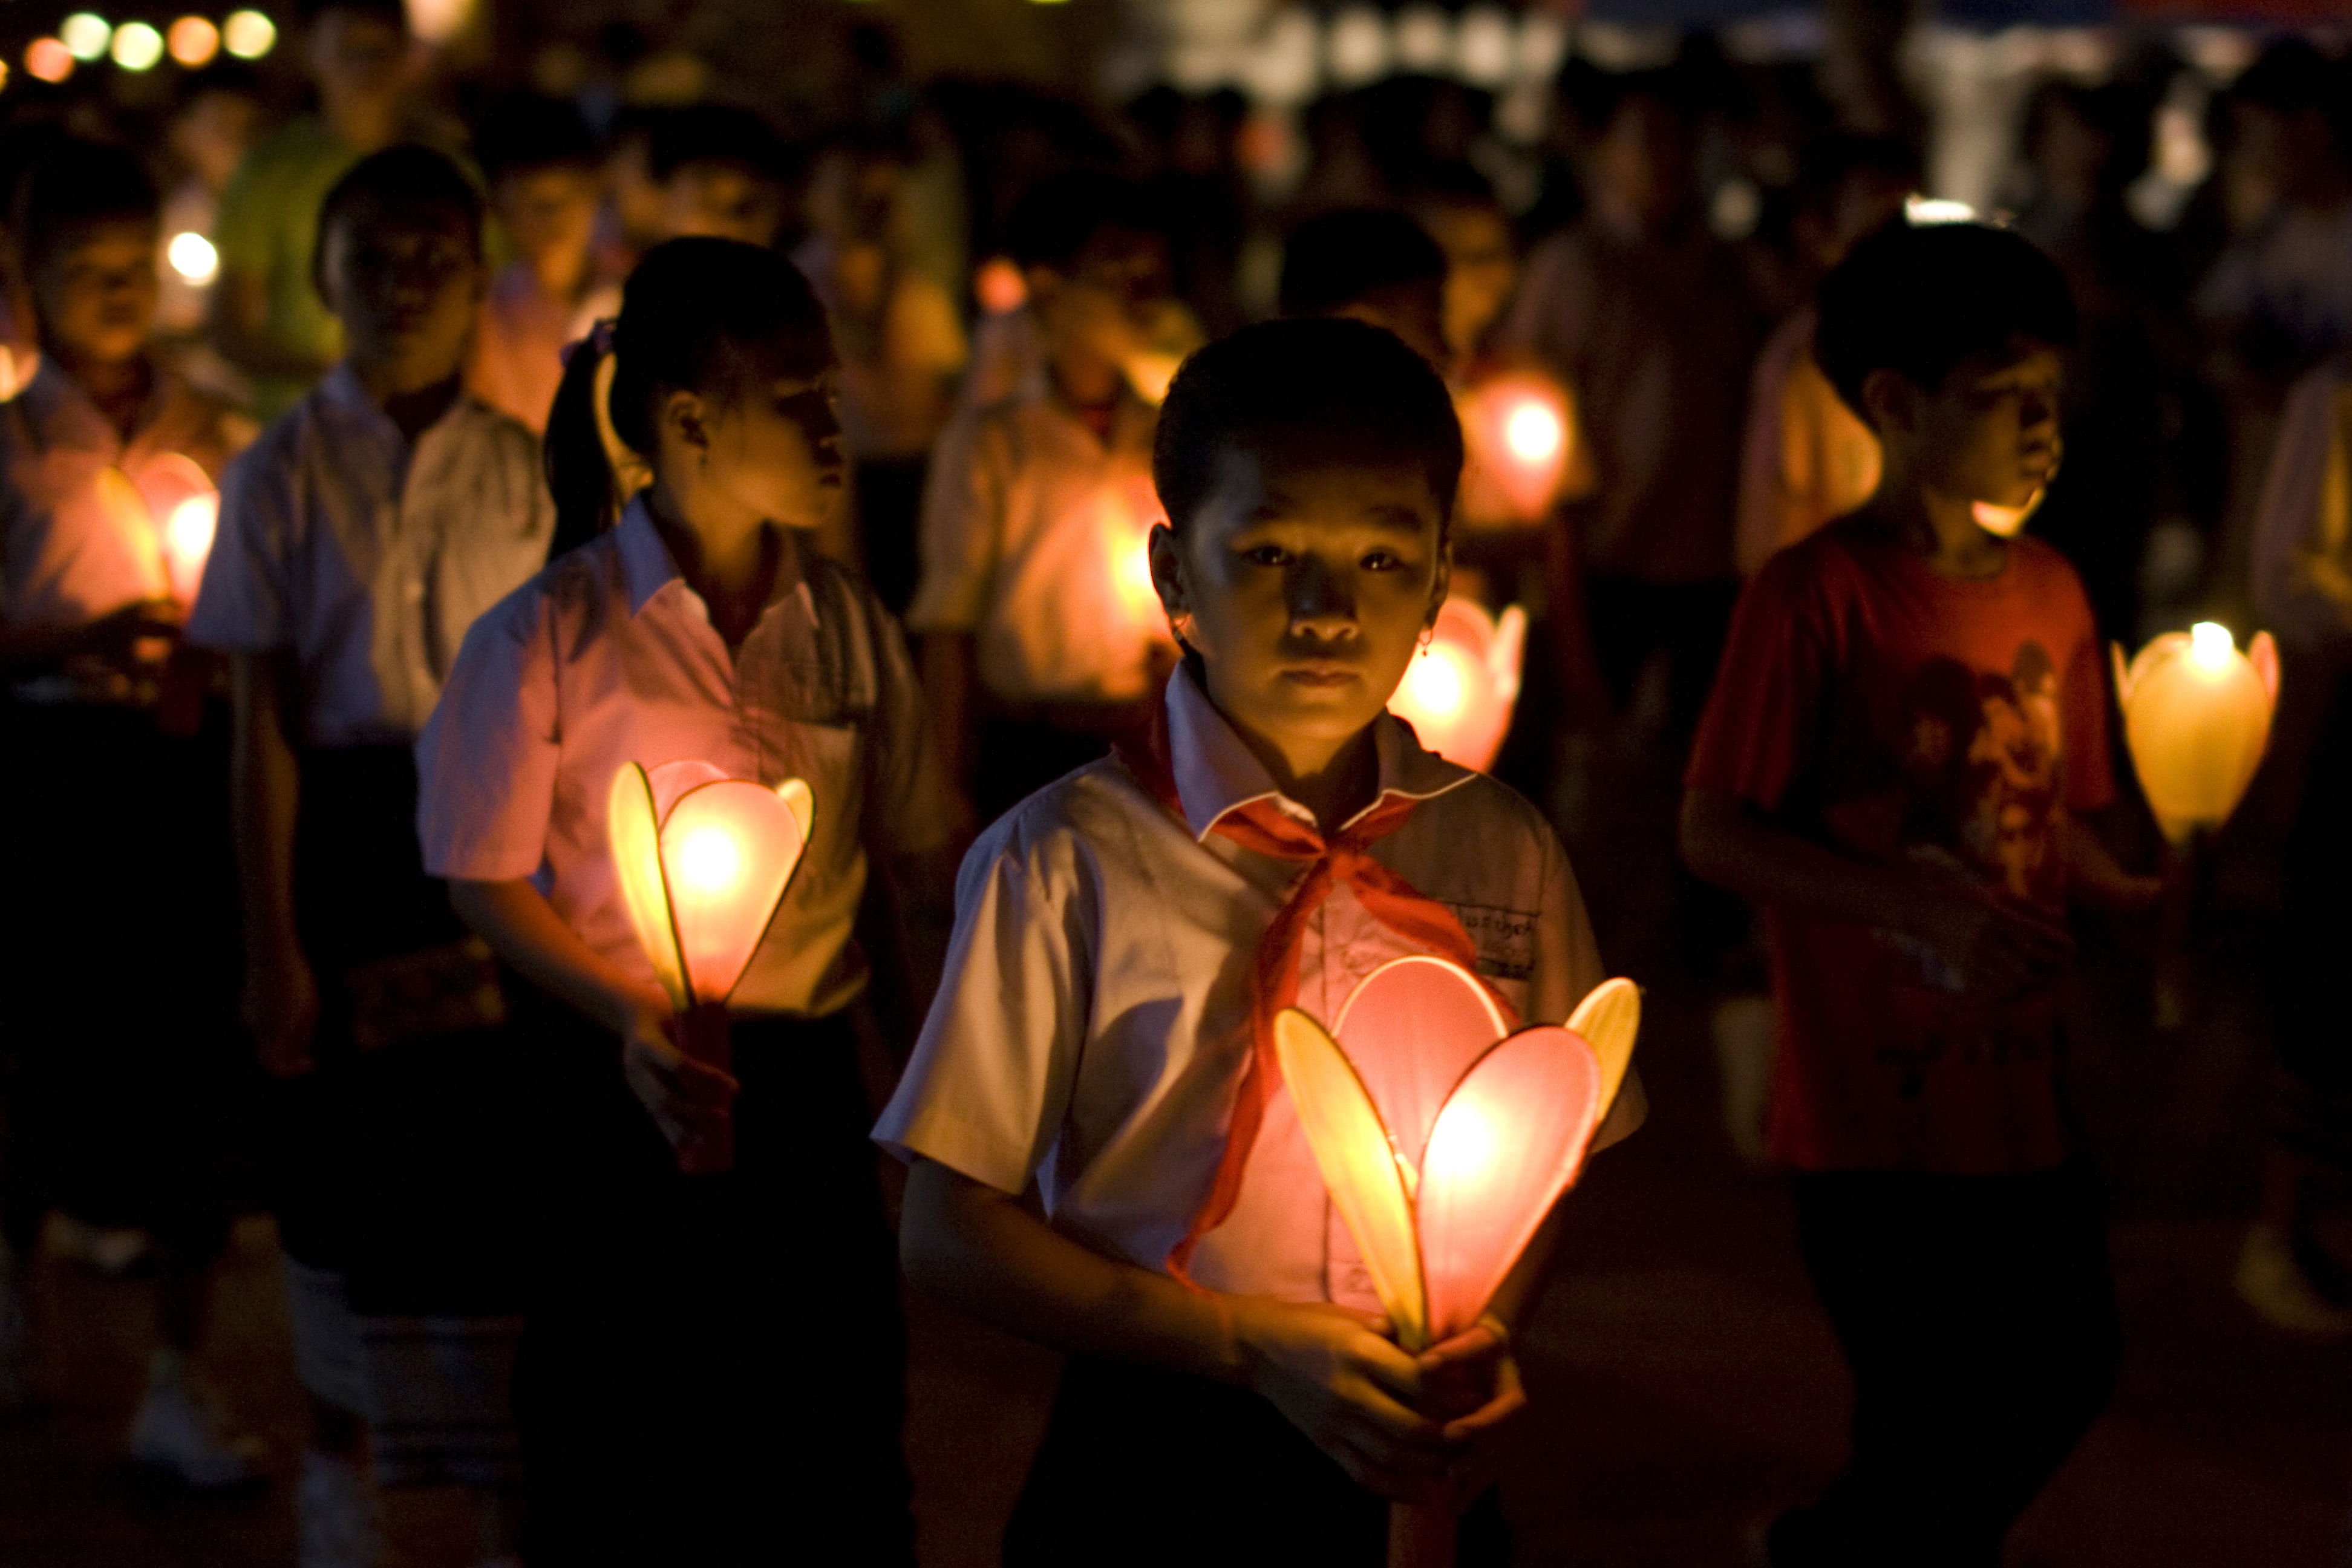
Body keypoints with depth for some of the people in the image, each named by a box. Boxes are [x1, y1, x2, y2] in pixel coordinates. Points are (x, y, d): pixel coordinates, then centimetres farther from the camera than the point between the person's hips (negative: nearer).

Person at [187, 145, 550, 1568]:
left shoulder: (520, 472, 2)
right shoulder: (285, 475, 0)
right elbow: (266, 723, -3)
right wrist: (271, 942, -6)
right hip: (345, 833, 0)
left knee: (501, 1158, 0)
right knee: (346, 1169, 9)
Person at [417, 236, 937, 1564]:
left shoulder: (849, 628, 3)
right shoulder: (555, 635, -9)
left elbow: (896, 869, 11)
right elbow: (489, 880, -4)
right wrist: (629, 1019, -17)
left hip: (815, 1082, 4)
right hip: (642, 1089, -4)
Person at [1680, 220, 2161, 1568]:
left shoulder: (2051, 593, 5)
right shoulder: (1817, 596, -14)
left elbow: (2056, 816, 12)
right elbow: (1718, 833, -14)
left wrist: (2138, 898, -10)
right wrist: (1921, 906, -25)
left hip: (2023, 1088, 6)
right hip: (1874, 1105, -6)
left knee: (2064, 1378, 16)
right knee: (1937, 1428, 2)